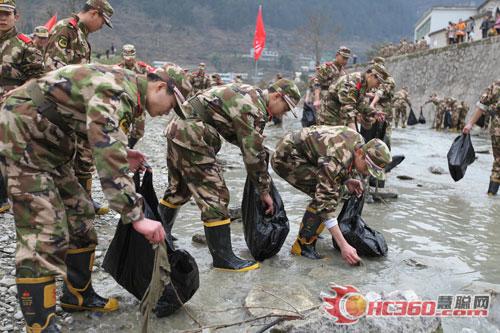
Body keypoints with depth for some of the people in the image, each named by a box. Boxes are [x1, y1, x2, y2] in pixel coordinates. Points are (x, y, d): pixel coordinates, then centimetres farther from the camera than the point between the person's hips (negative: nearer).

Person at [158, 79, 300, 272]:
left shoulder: (249, 94, 14)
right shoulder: (255, 109, -15)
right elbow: (253, 155, -14)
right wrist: (264, 192, -4)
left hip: (178, 128, 11)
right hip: (192, 138, -11)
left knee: (178, 190, 24)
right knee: (215, 197, -6)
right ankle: (223, 258, 2)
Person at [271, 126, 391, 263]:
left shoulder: (359, 142, -7)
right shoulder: (335, 160, -33)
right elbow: (326, 203, -32)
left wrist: (348, 180, -8)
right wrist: (343, 245, -32)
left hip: (303, 154, 9)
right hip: (285, 157, -9)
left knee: (335, 189, 6)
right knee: (324, 194, -22)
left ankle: (310, 232, 18)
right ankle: (302, 244, -10)